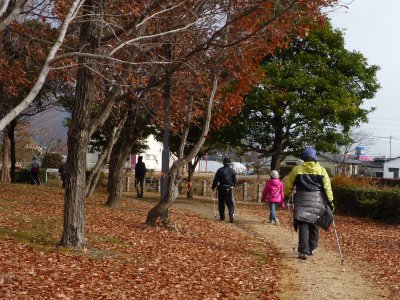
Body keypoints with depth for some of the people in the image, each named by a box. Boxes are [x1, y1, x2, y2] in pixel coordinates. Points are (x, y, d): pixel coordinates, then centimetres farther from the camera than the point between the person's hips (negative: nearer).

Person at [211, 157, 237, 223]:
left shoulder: (220, 170, -4)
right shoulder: (232, 171, 2)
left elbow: (215, 180, -3)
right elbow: (235, 180, 7)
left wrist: (213, 187, 8)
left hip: (221, 189, -1)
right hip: (229, 189, 1)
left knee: (221, 203, 12)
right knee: (230, 203, 2)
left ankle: (222, 217, 16)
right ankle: (231, 214, -20)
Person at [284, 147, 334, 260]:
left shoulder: (297, 169, 0)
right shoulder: (321, 170, 2)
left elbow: (289, 185, 5)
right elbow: (327, 187, -1)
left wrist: (286, 196, 20)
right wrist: (330, 201, 4)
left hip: (302, 200, -1)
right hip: (317, 201, 1)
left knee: (303, 225, -1)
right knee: (314, 225, 16)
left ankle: (303, 251, -11)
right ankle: (311, 249, 24)